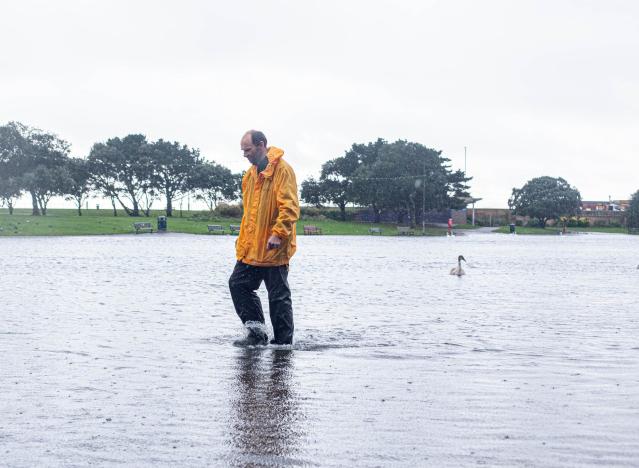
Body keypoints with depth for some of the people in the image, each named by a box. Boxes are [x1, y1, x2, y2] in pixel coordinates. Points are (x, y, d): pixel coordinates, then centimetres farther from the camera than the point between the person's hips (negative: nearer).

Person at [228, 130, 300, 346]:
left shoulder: (282, 169, -12)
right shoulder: (252, 173, 16)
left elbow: (289, 207, -19)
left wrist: (278, 234, -26)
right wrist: (243, 238, 21)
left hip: (273, 247, -9)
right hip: (251, 247, 9)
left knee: (278, 296, -1)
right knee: (238, 284, 7)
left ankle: (283, 342, 8)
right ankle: (256, 332, 11)